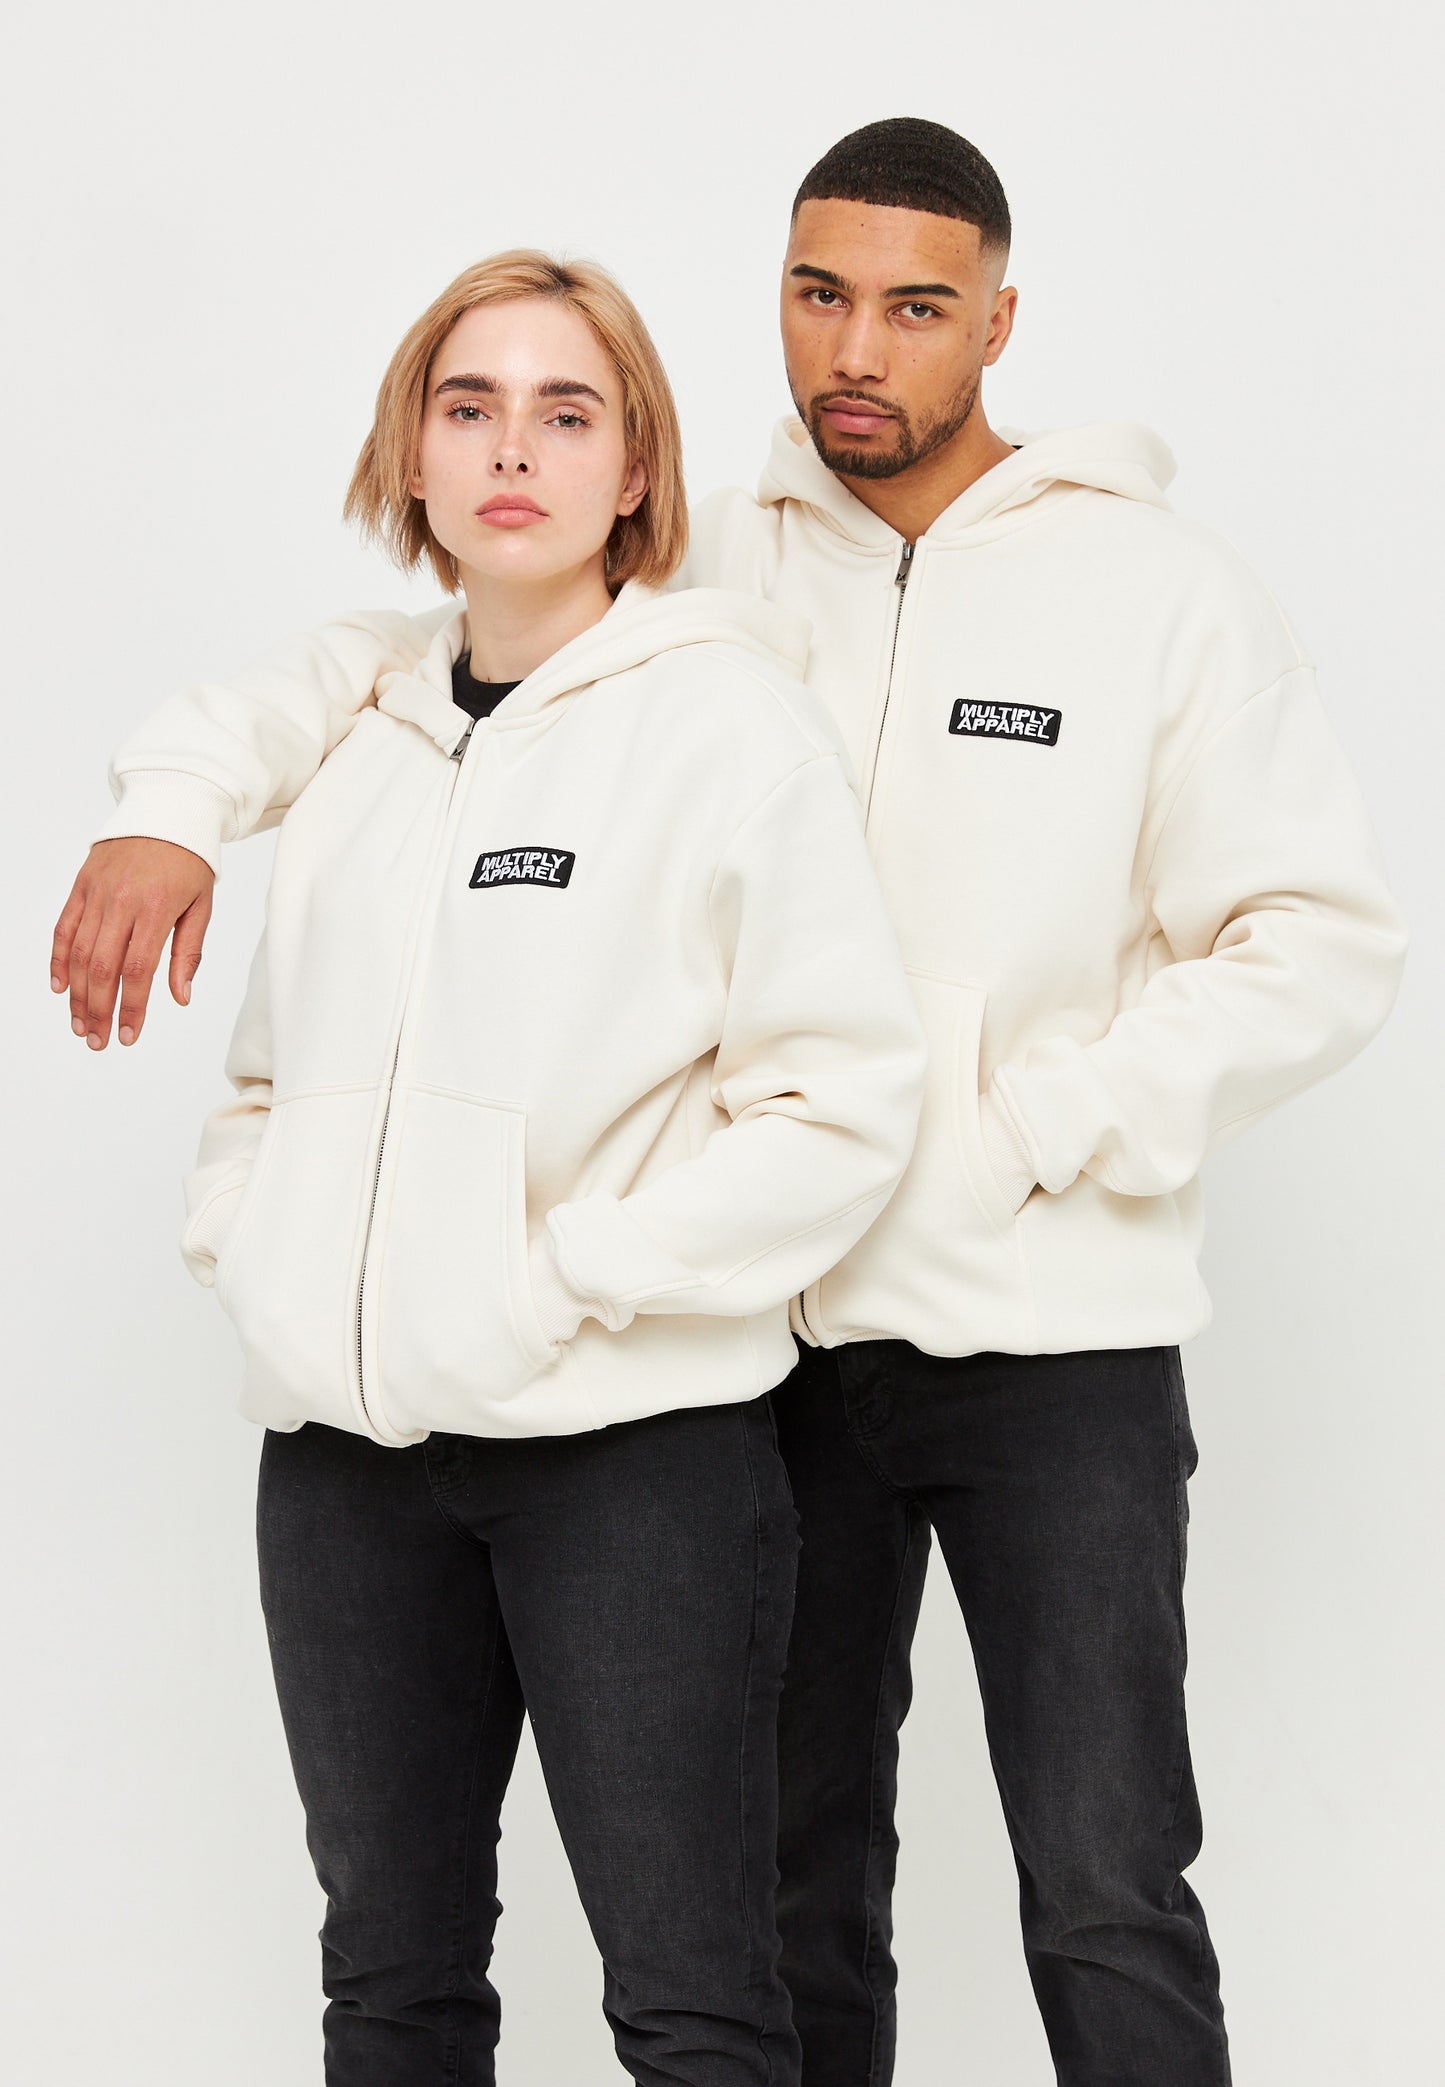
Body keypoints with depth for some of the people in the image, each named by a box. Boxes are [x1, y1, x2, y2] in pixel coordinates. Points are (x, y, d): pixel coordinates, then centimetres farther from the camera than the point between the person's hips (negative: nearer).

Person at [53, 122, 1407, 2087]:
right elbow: (387, 652, 13)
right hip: (776, 1326, 3)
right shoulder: (698, 577, 5)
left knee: (1107, 1904, -1)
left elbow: (1324, 945, -4)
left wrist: (1017, 1138, -12)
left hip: (1056, 1334, -3)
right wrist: (178, 797, -6)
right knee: (793, 1888, 13)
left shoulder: (1160, 588, -3)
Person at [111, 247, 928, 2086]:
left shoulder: (727, 714, -4)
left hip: (631, 1443, -5)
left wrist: (570, 1282, -14)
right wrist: (244, 1244, 4)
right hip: (344, 1449, 6)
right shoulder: (357, 744, 13)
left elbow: (842, 1101, -11)